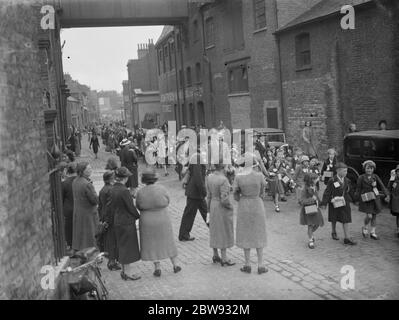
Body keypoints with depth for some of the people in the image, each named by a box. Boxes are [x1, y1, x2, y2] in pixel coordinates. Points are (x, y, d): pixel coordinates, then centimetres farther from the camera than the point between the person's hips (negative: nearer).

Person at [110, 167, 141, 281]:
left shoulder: (113, 189, 3)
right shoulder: (124, 191, -23)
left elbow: (111, 207, 10)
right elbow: (131, 207, -18)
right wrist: (138, 216, -1)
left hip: (117, 222, 8)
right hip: (127, 222, -8)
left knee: (122, 246, 17)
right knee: (128, 247, 2)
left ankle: (124, 270, 27)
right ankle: (127, 273, 9)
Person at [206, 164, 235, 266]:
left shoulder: (209, 177, -2)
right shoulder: (223, 180, -25)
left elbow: (208, 195, 6)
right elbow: (224, 200, -26)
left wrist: (209, 209, 14)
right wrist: (230, 207, -8)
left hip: (213, 206, 7)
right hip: (223, 208, -7)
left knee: (215, 231, 16)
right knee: (223, 232, 3)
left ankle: (215, 255, 27)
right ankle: (224, 259, 11)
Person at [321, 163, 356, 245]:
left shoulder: (347, 181, 1)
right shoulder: (332, 181, -14)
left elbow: (350, 191, 13)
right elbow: (327, 192, -13)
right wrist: (324, 203, -14)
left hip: (344, 202, 4)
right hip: (335, 202, -3)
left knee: (346, 220, 0)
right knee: (334, 219, 13)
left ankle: (347, 238, 2)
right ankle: (333, 232, 37)